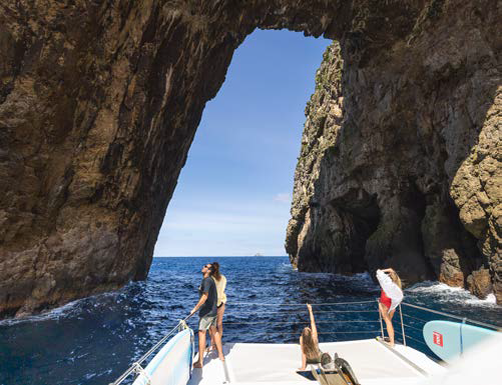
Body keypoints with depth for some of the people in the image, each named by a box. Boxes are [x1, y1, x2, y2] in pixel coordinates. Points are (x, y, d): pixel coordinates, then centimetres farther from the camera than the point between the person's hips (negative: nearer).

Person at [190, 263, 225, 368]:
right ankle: (221, 355, 29)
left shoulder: (207, 281, -19)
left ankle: (200, 362, 1)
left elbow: (205, 297, -27)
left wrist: (195, 308, -21)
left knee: (202, 333, -4)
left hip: (207, 312, -10)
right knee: (214, 331, 19)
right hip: (213, 310, 10)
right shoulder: (210, 280, 11)